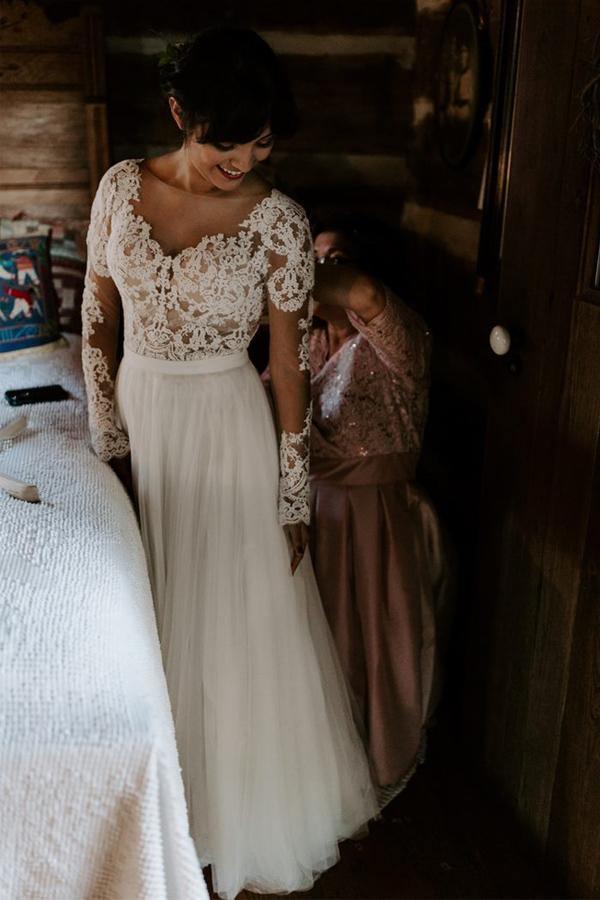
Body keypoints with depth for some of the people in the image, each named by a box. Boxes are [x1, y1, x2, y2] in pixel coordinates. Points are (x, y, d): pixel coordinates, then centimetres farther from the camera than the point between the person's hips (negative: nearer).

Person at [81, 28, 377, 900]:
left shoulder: (278, 220, -12)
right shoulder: (121, 188, -3)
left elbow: (291, 365, -9)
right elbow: (98, 319, 4)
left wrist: (294, 501, -7)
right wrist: (108, 439, 2)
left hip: (227, 431, -3)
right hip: (138, 416, 4)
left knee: (239, 627, 7)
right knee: (148, 617, 17)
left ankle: (257, 826, 32)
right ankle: (166, 801, 43)